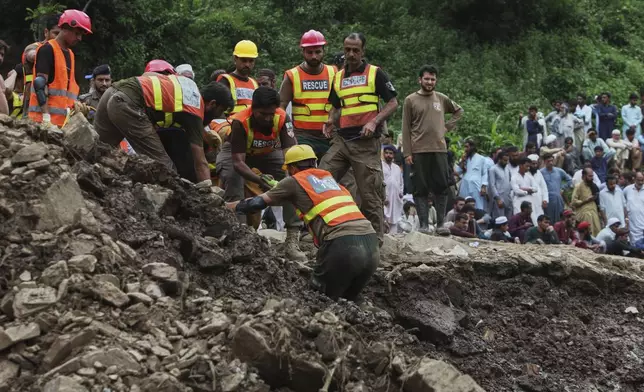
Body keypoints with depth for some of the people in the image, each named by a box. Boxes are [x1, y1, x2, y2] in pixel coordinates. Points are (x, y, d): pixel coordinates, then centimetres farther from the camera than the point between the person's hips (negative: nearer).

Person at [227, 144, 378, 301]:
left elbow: (257, 203, 13)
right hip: (372, 244, 6)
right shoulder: (330, 178, 29)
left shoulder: (295, 181, 12)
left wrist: (226, 206, 30)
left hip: (342, 245, -6)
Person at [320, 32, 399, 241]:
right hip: (341, 139, 5)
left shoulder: (375, 73, 2)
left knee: (370, 193, -3)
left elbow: (393, 103, -1)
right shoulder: (338, 77, 17)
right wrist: (331, 121, 4)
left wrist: (374, 122, -15)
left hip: (366, 142, -5)